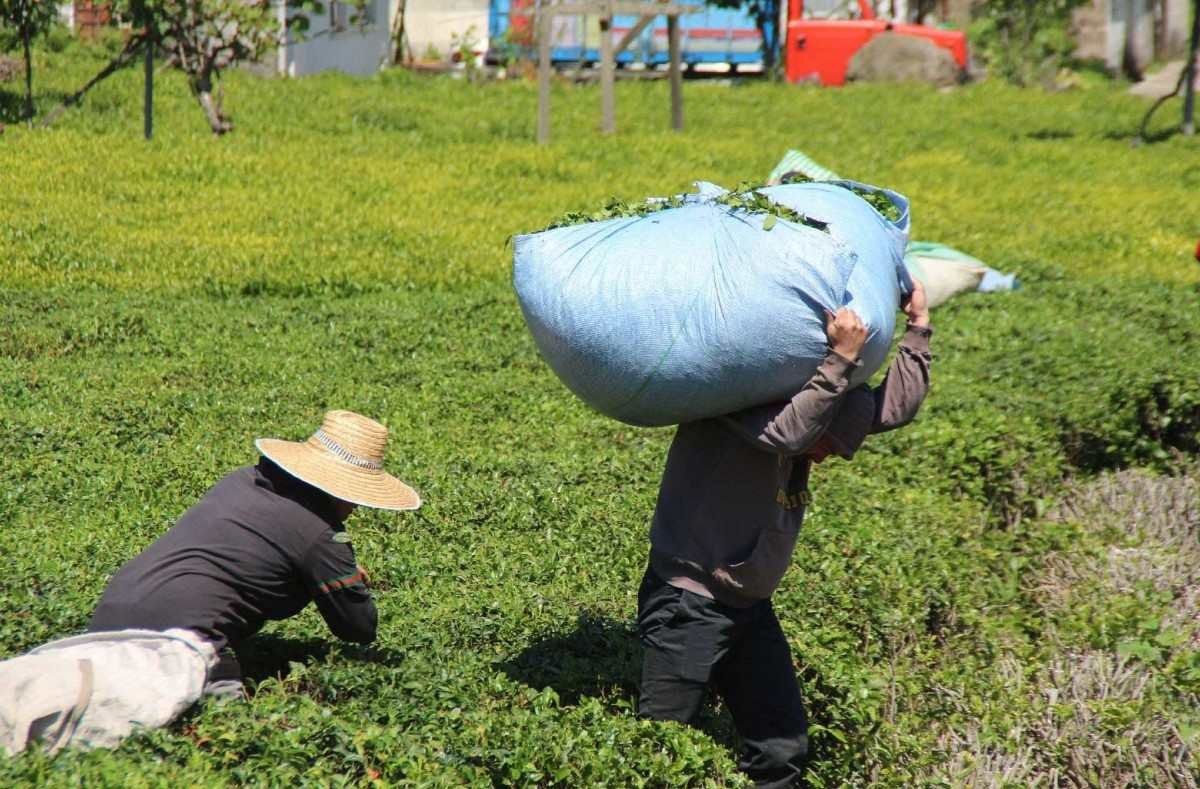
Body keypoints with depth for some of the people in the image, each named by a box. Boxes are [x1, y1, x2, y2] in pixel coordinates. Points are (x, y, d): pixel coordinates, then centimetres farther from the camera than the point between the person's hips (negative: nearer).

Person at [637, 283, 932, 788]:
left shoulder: (810, 413, 5)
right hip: (688, 607, -9)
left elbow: (894, 407, 11)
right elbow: (787, 431, -38)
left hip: (749, 609, 9)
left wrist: (917, 328, 7)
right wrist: (840, 361, -35)